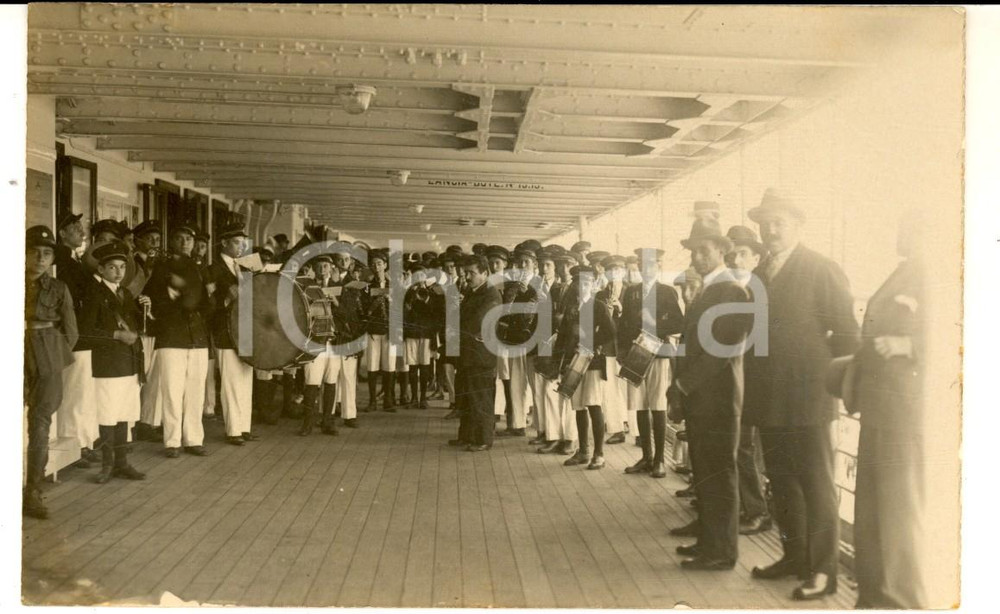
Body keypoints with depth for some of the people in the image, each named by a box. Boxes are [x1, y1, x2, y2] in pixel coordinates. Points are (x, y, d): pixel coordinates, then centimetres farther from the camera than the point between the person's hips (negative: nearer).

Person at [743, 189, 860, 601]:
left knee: (816, 486, 2)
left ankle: (822, 570, 12)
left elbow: (847, 333, -10)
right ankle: (794, 556, 31)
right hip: (769, 400, 7)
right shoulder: (758, 275, 12)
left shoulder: (822, 270, -8)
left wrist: (824, 376, -5)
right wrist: (757, 384, 7)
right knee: (782, 484, 17)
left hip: (807, 400, -7)